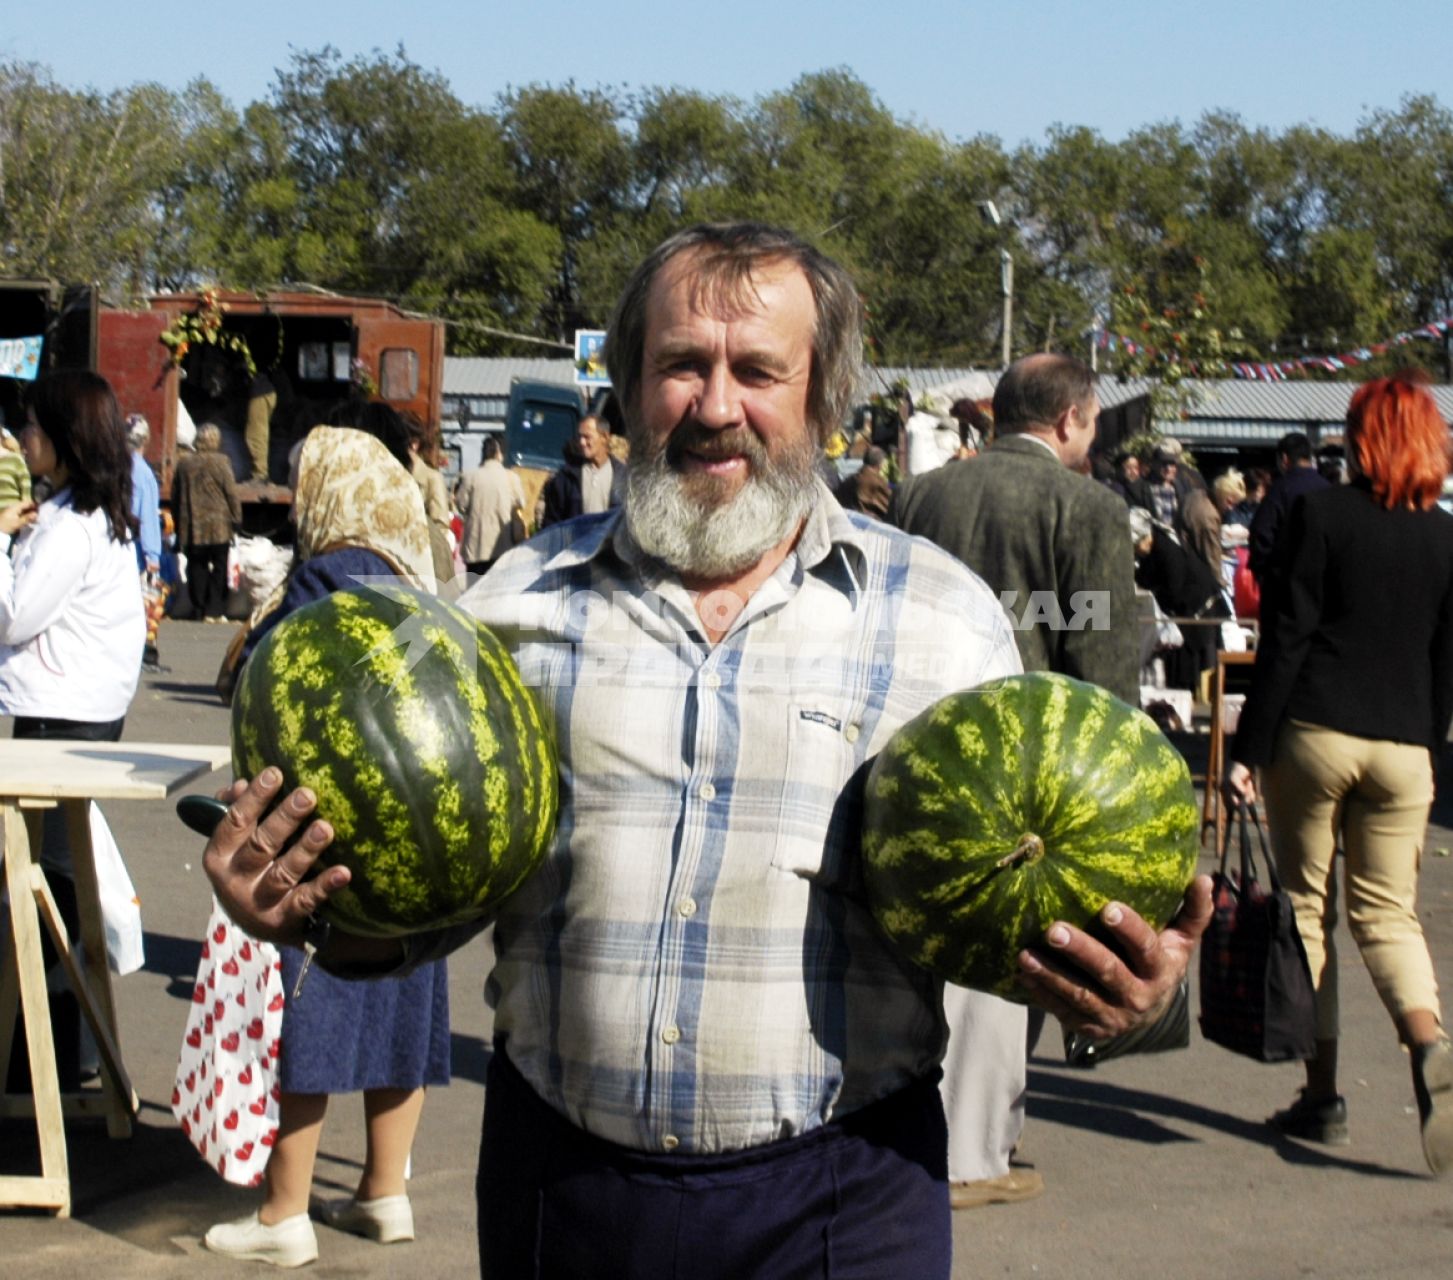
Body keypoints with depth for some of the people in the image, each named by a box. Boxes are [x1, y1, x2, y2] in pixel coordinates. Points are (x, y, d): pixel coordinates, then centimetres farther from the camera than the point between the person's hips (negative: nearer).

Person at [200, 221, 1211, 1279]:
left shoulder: (947, 619, 2)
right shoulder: (520, 600, 5)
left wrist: (1113, 982, -15)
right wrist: (307, 907, -10)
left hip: (838, 1193, -1)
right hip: (555, 1180, 2)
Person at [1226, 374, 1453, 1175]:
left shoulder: (1321, 514, -5)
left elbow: (1286, 637, -9)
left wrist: (1248, 747, -6)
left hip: (1315, 733, -3)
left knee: (1307, 908, 8)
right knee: (1387, 913, 11)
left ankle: (1322, 1095, 9)